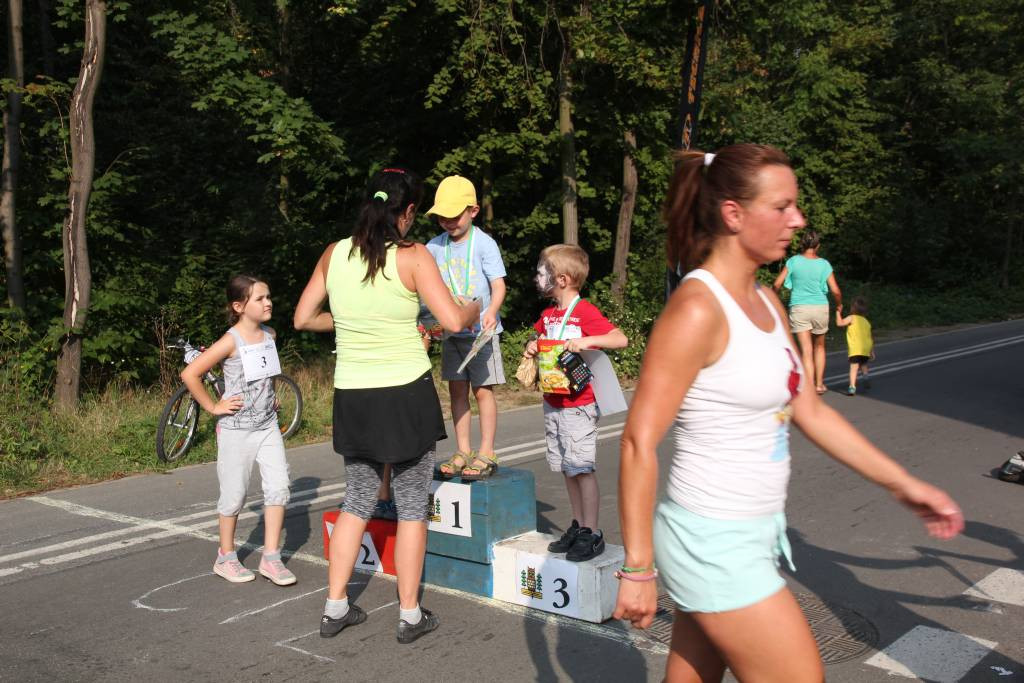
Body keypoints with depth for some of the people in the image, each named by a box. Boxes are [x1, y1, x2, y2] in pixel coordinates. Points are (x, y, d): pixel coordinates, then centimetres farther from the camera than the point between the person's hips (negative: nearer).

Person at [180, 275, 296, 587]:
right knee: (234, 495, 5)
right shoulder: (231, 341, -16)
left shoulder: (269, 335, 4)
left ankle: (271, 558, 6)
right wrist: (213, 406, -13)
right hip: (236, 429, -5)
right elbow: (190, 374, -18)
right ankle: (226, 557, 23)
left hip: (267, 424, 5)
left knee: (278, 486, -3)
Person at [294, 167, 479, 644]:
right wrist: (474, 307, 4)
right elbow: (453, 320, -17)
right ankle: (410, 615, 16)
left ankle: (335, 608, 22)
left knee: (358, 501, 18)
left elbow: (303, 319, 8)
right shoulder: (412, 256, -11)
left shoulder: (335, 253, 2)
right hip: (406, 393, -4)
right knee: (412, 506, 8)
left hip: (352, 395, 4)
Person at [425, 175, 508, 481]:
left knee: (483, 389, -1)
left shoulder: (484, 243, -8)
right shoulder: (435, 247, 6)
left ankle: (486, 453, 7)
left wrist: (491, 312, -30)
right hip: (450, 330, 5)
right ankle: (462, 450, 17)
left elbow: (499, 285, -12)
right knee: (457, 389, 8)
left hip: (480, 329, -5)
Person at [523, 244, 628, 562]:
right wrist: (532, 347, 8)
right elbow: (539, 338, 30)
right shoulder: (548, 315, 12)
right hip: (553, 403, 8)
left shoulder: (586, 312, -11)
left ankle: (592, 533, 4)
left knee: (583, 468, -4)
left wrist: (586, 341, -31)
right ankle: (578, 526, 22)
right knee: (568, 469, 12)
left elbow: (621, 339, -19)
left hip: (579, 405, -8)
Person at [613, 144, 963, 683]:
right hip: (714, 544, -8)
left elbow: (809, 410, 14)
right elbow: (639, 442, -20)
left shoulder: (766, 300, 7)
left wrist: (903, 483, 15)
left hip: (752, 533, 8)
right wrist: (637, 569, -18)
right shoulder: (697, 309, -20)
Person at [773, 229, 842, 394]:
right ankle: (819, 384, 25)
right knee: (819, 346, 21)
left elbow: (777, 284, -5)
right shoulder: (824, 264, -2)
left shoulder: (793, 261, -4)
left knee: (806, 350, -2)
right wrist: (839, 304, 17)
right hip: (820, 307, 1)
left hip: (798, 308, -1)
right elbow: (835, 291, -3)